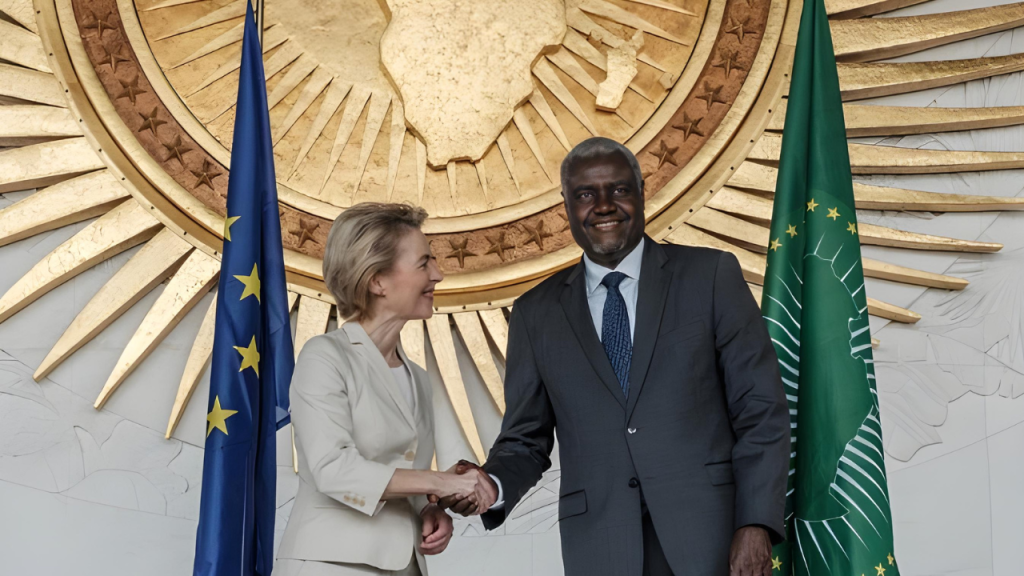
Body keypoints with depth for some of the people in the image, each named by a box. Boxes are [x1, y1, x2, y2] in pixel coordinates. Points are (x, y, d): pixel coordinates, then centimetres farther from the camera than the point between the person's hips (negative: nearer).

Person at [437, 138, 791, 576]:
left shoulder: (710, 276, 4)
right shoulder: (535, 314, 10)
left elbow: (761, 411, 0)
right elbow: (526, 440, 11)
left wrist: (757, 524, -9)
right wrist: (492, 485, -10)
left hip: (710, 538, -1)